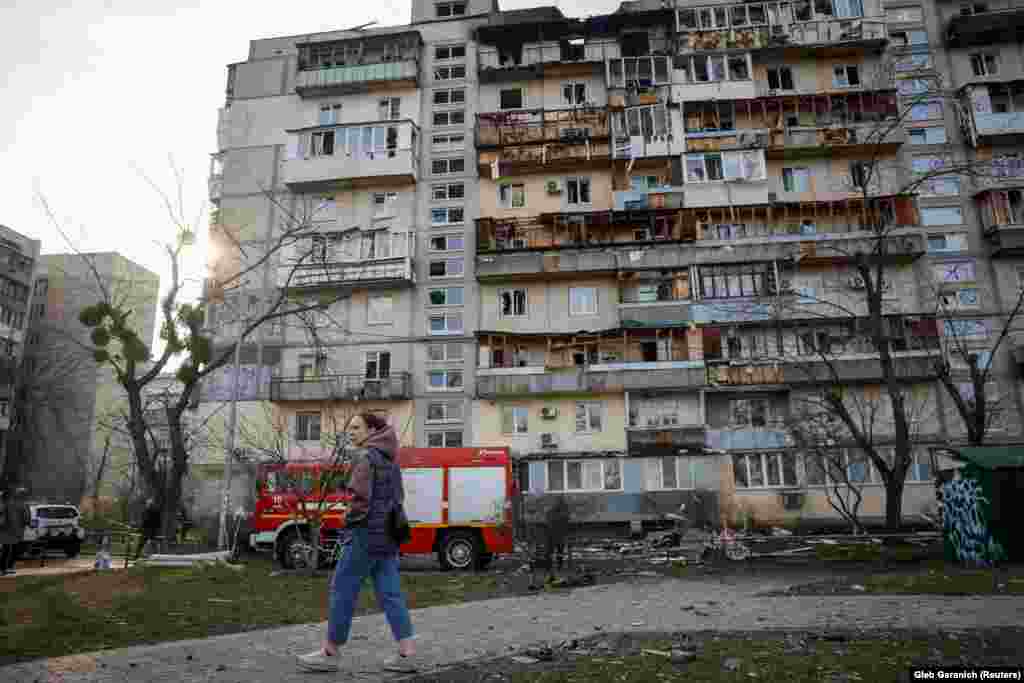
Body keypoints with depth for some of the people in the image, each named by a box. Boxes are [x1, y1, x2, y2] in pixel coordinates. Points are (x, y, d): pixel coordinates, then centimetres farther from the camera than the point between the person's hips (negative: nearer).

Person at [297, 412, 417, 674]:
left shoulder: (365, 457, -12)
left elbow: (360, 497, -21)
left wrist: (350, 521, -6)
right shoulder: (389, 459, 15)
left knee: (342, 591, 4)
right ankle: (407, 654, 6)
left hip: (366, 535, -9)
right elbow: (399, 497, 21)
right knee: (390, 594, 8)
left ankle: (329, 653, 14)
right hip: (387, 535, 9)